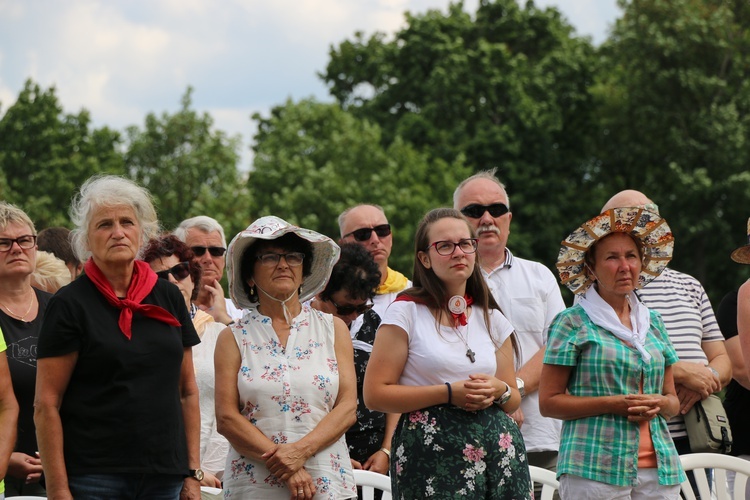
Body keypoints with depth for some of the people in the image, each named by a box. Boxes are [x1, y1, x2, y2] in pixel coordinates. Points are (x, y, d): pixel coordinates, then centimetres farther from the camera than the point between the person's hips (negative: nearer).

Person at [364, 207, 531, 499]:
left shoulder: (492, 318, 14)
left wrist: (500, 391, -5)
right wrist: (449, 393, -14)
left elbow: (513, 399, 20)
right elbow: (375, 394, -7)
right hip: (430, 450, -4)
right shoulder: (407, 312, 0)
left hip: (496, 447, 4)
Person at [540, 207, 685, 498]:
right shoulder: (573, 323, 1)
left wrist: (659, 404, -2)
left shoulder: (653, 322, 17)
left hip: (659, 470, 5)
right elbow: (549, 402, -3)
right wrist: (613, 403, -12)